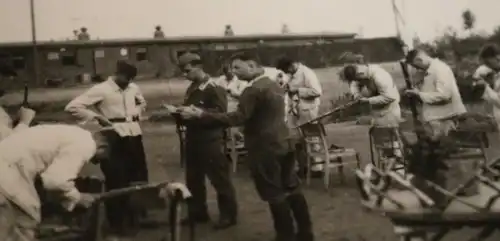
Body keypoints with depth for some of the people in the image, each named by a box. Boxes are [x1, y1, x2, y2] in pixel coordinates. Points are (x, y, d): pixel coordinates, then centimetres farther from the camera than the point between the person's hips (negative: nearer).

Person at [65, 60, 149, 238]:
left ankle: (136, 217, 35)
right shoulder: (101, 90, -10)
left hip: (134, 136, 6)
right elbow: (72, 107, -12)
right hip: (114, 139, -6)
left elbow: (142, 103, 31)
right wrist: (97, 117, -17)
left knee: (139, 177, 15)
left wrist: (136, 113, 10)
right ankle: (118, 224, 17)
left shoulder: (133, 88, 7)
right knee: (116, 182, 2)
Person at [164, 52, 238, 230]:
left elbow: (221, 112, -22)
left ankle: (228, 215, 10)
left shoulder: (214, 88, -11)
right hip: (193, 140, 8)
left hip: (210, 141, -8)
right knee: (193, 179, 15)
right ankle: (197, 213, 28)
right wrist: (176, 111, 2)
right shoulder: (191, 89, 13)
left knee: (220, 179, 0)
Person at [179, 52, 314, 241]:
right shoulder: (274, 85, 13)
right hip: (283, 144, 9)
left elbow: (238, 118, -27)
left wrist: (201, 115, -29)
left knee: (275, 194, 1)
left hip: (265, 149, -9)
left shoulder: (254, 90, -18)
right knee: (291, 188, 14)